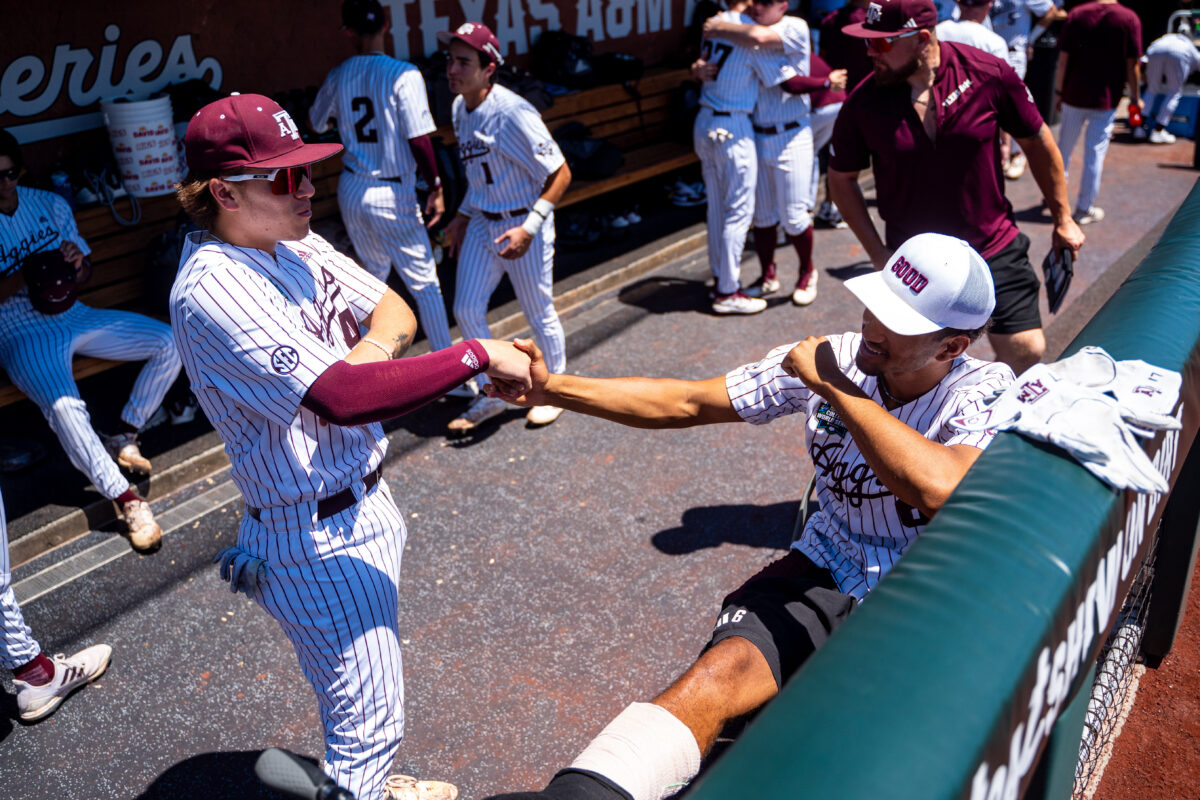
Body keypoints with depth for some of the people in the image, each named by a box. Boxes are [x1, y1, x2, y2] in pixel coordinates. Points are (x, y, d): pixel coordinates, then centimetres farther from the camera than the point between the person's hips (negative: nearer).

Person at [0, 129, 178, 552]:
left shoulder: (49, 204, 6)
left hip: (73, 315, 5)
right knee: (65, 408, -33)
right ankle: (128, 499, -24)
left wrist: (77, 262, -10)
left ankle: (124, 437, 1)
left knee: (170, 343, -12)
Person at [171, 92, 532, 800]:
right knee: (369, 715, 1)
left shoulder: (296, 244, 3)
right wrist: (477, 355, -30)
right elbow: (344, 400, -36)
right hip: (318, 541, -9)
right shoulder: (214, 289, -26)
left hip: (366, 500, 9)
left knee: (364, 698, 28)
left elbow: (396, 311, 3)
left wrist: (365, 354, -19)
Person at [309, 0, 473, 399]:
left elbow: (315, 123, 19)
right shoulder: (403, 74, -15)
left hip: (351, 191, 6)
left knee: (374, 272, 24)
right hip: (392, 195, -6)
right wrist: (435, 188, -7)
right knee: (425, 284, 1)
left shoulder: (338, 77, 2)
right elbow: (418, 141, -18)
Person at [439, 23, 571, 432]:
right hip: (481, 223, 8)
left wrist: (529, 228, -28)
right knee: (466, 310, 7)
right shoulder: (459, 109, 3)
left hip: (524, 224, -8)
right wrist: (463, 215, 15)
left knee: (539, 313, 7)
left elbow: (560, 173, -22)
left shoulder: (513, 113, -23)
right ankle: (491, 395, 25)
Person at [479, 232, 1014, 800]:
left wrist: (833, 385, -27)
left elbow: (943, 490, -36)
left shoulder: (987, 391, -14)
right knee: (721, 669, -27)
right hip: (825, 574, 2)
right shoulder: (826, 359, -4)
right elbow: (686, 403, -2)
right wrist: (553, 388, -8)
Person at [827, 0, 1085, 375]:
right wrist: (877, 252, -3)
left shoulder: (988, 73, -11)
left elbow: (1037, 142, 3)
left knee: (1027, 352, 1)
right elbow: (841, 178, 3)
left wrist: (1063, 220, 9)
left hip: (995, 248, 0)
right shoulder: (864, 102, -11)